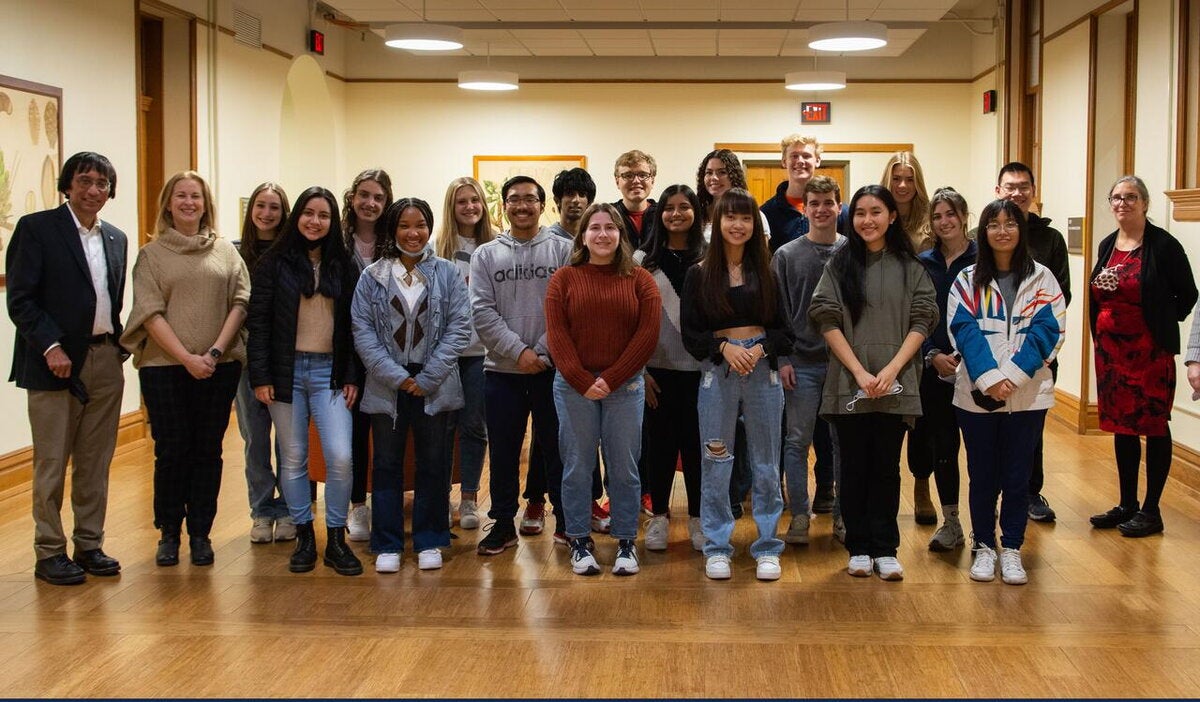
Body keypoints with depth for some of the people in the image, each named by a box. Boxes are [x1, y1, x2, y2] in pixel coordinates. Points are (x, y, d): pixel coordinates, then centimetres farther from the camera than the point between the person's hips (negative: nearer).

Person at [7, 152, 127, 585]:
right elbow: (20, 300, -9)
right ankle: (49, 553, 9)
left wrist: (118, 346, 4)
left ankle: (89, 545, 19)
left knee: (96, 461, 9)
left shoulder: (115, 238, 14)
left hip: (106, 360, 5)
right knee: (52, 462, 1)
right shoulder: (36, 228, -3)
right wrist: (50, 346, -16)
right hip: (56, 361, -5)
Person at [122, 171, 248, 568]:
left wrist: (216, 351, -11)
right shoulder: (151, 255, 5)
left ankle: (200, 534, 14)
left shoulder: (225, 252, 10)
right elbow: (150, 313, -3)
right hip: (164, 367, -1)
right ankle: (169, 534, 14)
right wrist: (187, 358, -13)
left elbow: (240, 302, 2)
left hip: (219, 367, 2)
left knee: (208, 450, 5)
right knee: (171, 451, 1)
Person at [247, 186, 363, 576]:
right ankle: (304, 538, 18)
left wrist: (352, 377, 1)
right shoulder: (275, 262, 1)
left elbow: (352, 324, 8)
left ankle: (336, 540, 4)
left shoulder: (343, 266, 7)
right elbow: (258, 321, -1)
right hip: (287, 371, -1)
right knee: (293, 459, 6)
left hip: (330, 371, 1)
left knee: (340, 457, -9)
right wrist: (260, 376, -7)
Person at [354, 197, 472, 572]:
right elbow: (362, 330, -4)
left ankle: (429, 541, 19)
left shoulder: (447, 274, 1)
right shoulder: (372, 277, 1)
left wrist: (427, 378, -11)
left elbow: (459, 327, -5)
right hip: (386, 384, 0)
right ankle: (387, 544, 16)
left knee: (433, 464, 7)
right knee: (387, 464, 7)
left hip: (434, 384, 0)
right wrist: (396, 376, -13)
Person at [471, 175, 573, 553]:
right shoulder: (486, 255, 7)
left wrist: (543, 351, -13)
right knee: (503, 451, 8)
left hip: (553, 367, -1)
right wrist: (519, 351, -12)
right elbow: (482, 312, -2)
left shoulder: (563, 250, 3)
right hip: (502, 369, 2)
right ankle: (503, 523, 18)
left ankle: (566, 519, 19)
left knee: (558, 447, 6)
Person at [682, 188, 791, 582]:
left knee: (766, 462, 6)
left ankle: (767, 547, 15)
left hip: (764, 369, 1)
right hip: (716, 371, -1)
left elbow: (784, 329, 5)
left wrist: (761, 349, -13)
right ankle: (717, 547, 13)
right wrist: (725, 347, -16)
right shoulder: (699, 274, 2)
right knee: (716, 462, 3)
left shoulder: (767, 273, 6)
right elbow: (690, 333, 0)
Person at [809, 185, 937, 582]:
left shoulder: (910, 267, 6)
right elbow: (827, 320, -3)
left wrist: (892, 369, -12)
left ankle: (885, 550, 12)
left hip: (895, 385, 0)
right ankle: (858, 548, 15)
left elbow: (922, 321, 0)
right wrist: (859, 372, -12)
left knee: (887, 467, 5)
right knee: (854, 467, 6)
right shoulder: (839, 264, 4)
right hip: (848, 383, 0)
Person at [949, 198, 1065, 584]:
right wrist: (989, 377, -19)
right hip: (977, 393, 0)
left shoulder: (1041, 278, 4)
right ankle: (983, 546, 20)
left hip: (1028, 394, 0)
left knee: (1017, 475, 6)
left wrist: (1011, 375, -16)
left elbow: (1048, 330, -5)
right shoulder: (968, 279, 4)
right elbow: (964, 329, -6)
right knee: (983, 475, 7)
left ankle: (1012, 549, 17)